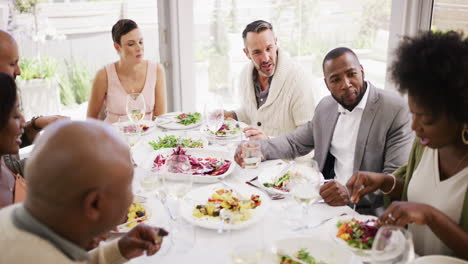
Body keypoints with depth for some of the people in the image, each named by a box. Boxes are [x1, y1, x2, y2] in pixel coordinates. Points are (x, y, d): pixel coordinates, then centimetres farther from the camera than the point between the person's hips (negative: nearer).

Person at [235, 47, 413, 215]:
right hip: (325, 202, 6)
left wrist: (351, 192, -32)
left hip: (367, 212, -5)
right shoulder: (326, 107, 9)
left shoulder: (394, 109, -11)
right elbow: (294, 143, 18)